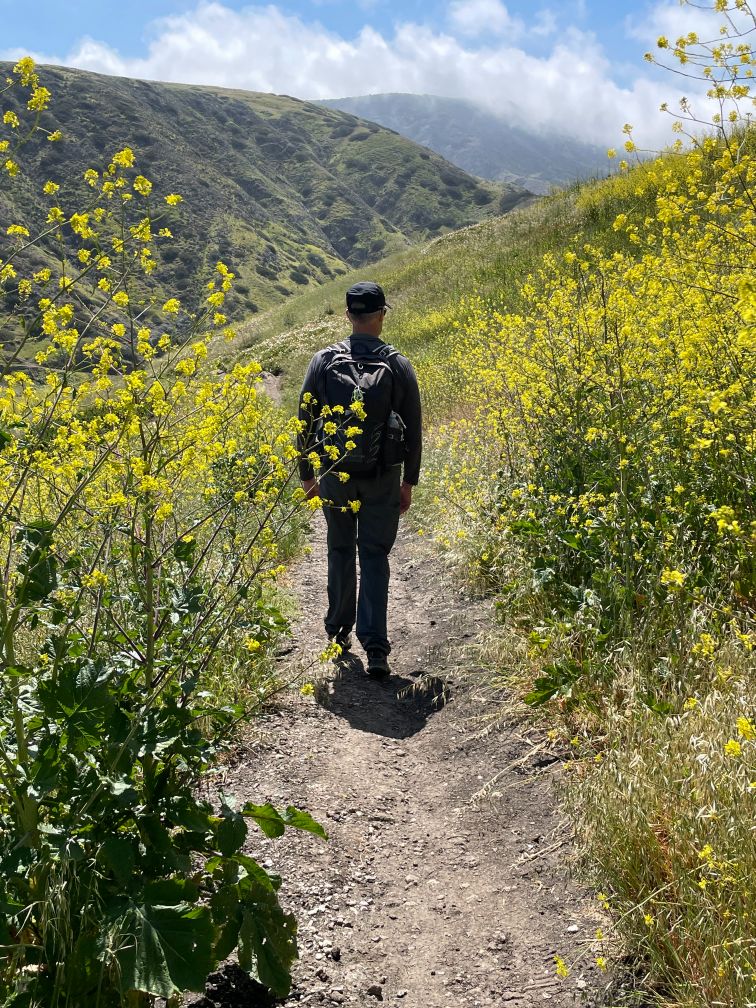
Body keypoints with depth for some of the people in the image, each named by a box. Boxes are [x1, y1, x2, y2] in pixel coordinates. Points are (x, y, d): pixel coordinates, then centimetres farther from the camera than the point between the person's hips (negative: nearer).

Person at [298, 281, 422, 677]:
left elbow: (305, 421, 0)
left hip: (334, 473, 1)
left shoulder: (323, 360, -4)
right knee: (375, 557, 4)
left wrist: (306, 474, 10)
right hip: (382, 477, -1)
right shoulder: (399, 365, -5)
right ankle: (375, 647, -3)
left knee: (340, 551, 18)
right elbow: (413, 428, -1)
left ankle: (339, 630, 32)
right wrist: (409, 481, 9)